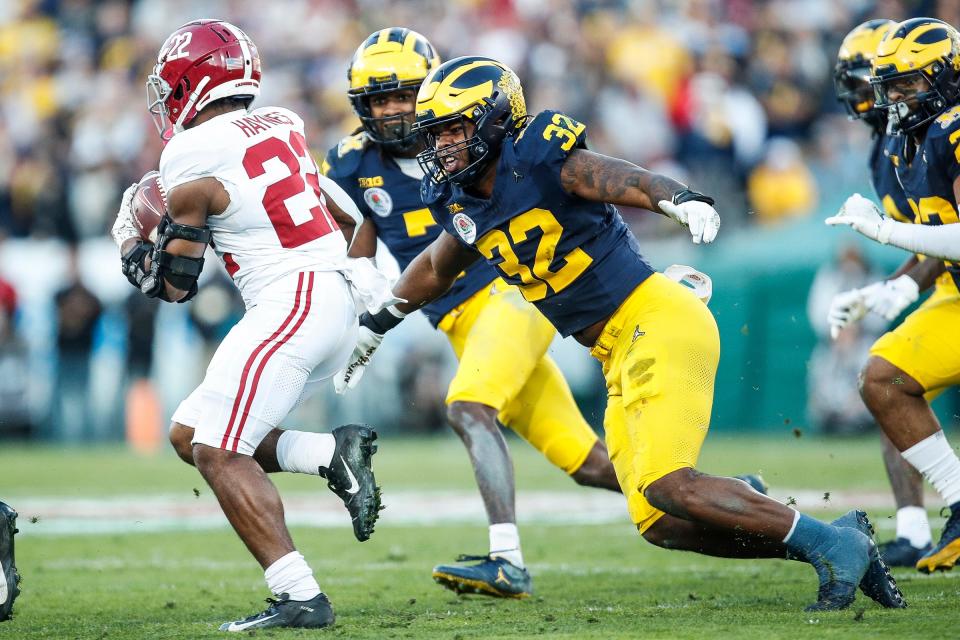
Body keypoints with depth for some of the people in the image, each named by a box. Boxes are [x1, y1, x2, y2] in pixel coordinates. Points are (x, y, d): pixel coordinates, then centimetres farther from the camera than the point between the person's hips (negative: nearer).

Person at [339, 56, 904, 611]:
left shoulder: (544, 161, -14)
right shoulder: (463, 205, 9)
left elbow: (638, 184, -29)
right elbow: (434, 270, 31)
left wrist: (685, 201, -50)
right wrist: (375, 326, 41)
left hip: (659, 320, -8)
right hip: (621, 356, 9)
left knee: (665, 485, -23)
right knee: (662, 524, 2)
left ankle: (828, 544, -13)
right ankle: (840, 540, 8)